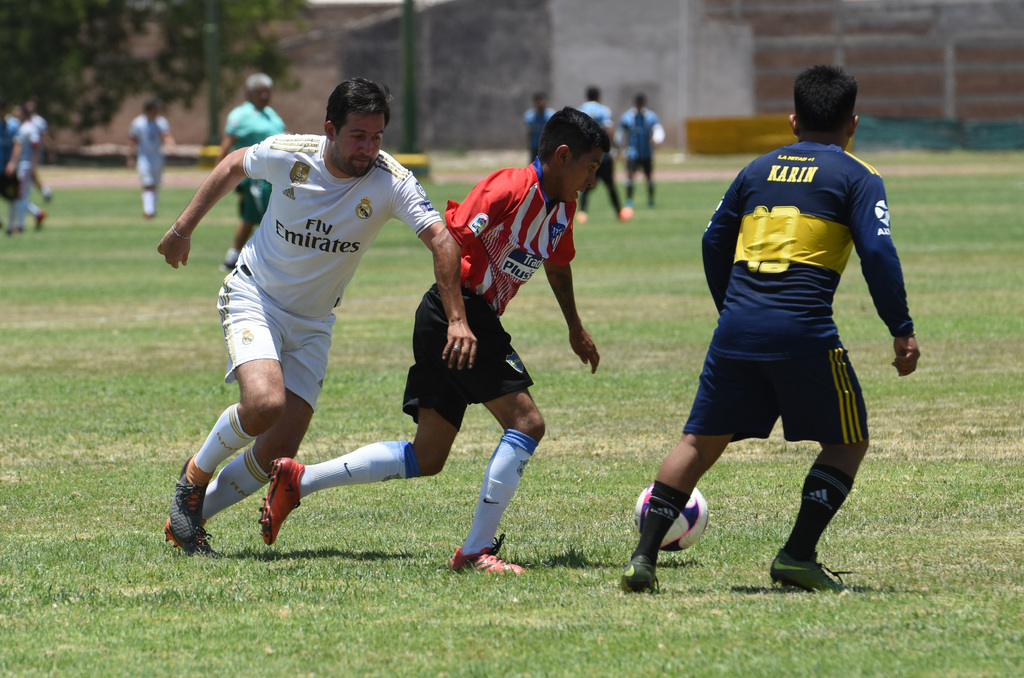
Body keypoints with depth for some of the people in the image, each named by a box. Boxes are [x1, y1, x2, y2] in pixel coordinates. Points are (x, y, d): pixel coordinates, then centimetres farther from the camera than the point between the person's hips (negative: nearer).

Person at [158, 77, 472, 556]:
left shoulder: (391, 182, -19)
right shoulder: (287, 154, -16)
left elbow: (441, 240, -26)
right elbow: (233, 166, 5)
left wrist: (456, 319, -38)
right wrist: (183, 228, 11)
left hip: (313, 324, 3)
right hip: (253, 297, -2)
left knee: (279, 453, -6)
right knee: (264, 404, -29)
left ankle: (190, 519, 15)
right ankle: (195, 475, 0)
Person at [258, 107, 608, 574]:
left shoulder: (561, 209, 14)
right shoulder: (512, 189, -15)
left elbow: (556, 264, 34)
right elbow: (451, 239, -21)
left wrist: (575, 328, 44)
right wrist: (459, 322, -27)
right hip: (460, 309, -10)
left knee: (426, 459, 8)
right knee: (526, 421, -15)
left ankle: (298, 480, 10)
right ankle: (477, 550, -15)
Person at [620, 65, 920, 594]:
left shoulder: (759, 169, 19)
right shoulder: (857, 177, 5)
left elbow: (714, 242, 23)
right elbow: (878, 252, -6)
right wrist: (902, 330, -3)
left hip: (738, 327, 4)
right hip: (804, 331, -4)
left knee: (700, 441, 12)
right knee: (847, 443, 13)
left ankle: (644, 555, 2)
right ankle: (797, 556, 3)